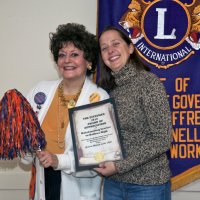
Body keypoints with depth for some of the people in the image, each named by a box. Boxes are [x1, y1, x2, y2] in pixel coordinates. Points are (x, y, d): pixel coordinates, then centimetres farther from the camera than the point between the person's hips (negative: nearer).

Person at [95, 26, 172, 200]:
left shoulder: (149, 82, -12)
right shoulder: (108, 87, 5)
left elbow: (162, 140, -16)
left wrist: (120, 166, -17)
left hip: (147, 185, -5)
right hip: (113, 182, 5)